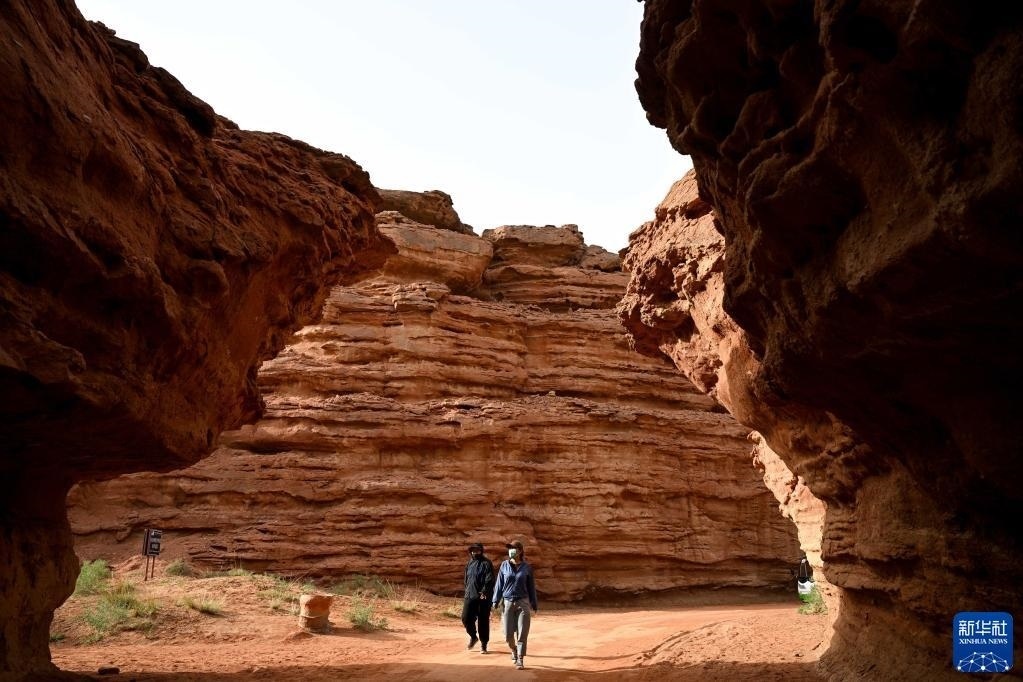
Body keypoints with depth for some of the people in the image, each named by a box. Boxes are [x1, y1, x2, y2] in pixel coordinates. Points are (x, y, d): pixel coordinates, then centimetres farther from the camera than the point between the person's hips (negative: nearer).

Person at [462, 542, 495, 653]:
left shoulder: (486, 563, -4)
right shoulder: (469, 564, 15)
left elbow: (490, 580, -12)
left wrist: (484, 592, -23)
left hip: (483, 598, -5)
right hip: (470, 596, 5)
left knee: (483, 621, 0)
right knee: (466, 618, -3)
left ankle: (483, 644, 12)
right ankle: (473, 637, 23)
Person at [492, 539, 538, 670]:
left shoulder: (527, 567, 1)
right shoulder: (504, 565, 2)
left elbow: (531, 586, 6)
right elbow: (499, 584, 5)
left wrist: (534, 604, 8)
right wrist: (496, 601, 1)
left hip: (522, 603, -1)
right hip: (507, 602, 1)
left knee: (522, 634, -4)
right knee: (508, 635, 4)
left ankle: (520, 660, 6)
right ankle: (514, 650, 33)